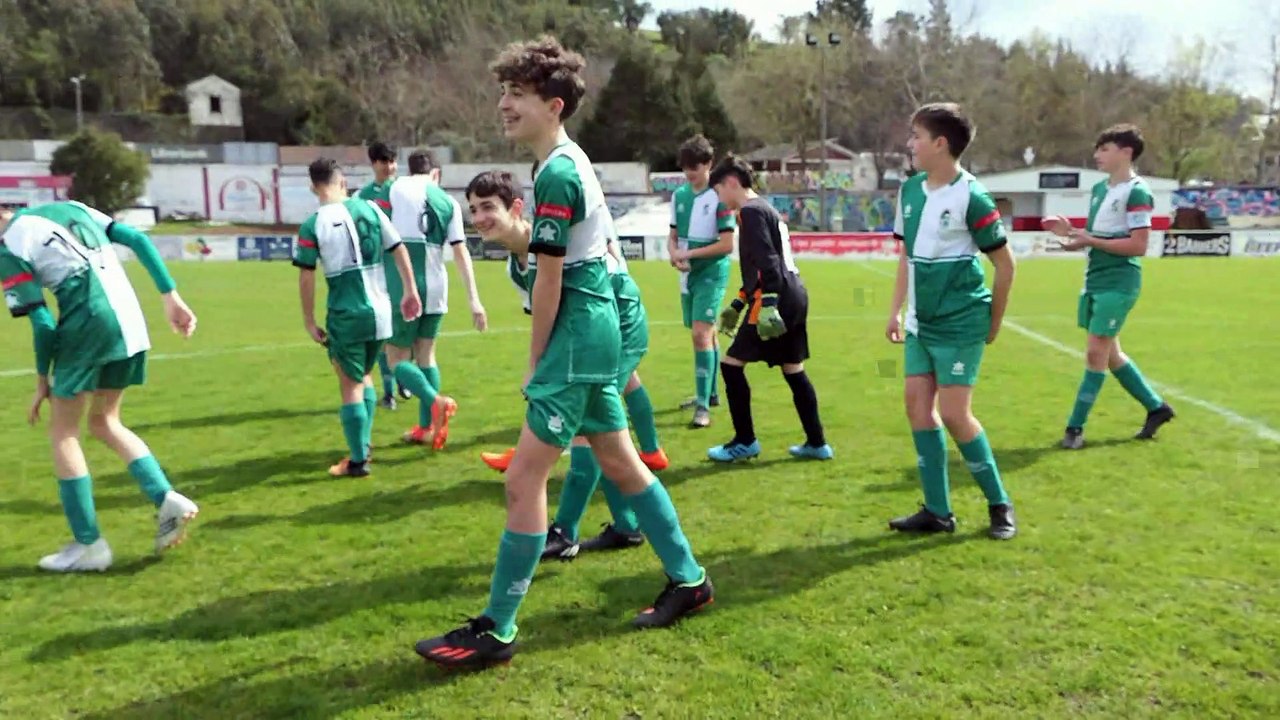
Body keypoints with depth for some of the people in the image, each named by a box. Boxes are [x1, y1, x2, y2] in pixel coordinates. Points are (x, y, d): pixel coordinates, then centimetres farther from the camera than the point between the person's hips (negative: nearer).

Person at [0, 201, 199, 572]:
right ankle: (168, 500, 4)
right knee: (104, 421, 21)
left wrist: (42, 380, 8)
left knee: (63, 430, 9)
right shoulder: (71, 207, 20)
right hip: (131, 322, 7)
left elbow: (43, 323, -3)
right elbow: (139, 241, 10)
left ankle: (88, 544, 11)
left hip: (89, 322, -6)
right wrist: (171, 296, 7)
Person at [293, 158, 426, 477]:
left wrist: (309, 321, 2)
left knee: (350, 386, 5)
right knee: (364, 375, 23)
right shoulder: (370, 208, 2)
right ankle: (364, 443, 31)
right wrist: (410, 291, 12)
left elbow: (306, 278, -7)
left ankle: (358, 461, 10)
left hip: (345, 314, -4)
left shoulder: (312, 226, -8)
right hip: (380, 310, 4)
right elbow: (399, 250, 4)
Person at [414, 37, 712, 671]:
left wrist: (535, 364, -8)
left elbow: (548, 283, -16)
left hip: (575, 339, -11)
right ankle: (688, 579, 30)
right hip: (596, 332, 11)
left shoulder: (555, 173, -17)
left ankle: (496, 631, 3)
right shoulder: (574, 162, 14)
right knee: (620, 463, 18)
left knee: (523, 480, -7)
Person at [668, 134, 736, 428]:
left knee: (701, 333, -15)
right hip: (688, 274, 7)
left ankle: (703, 406, -14)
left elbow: (727, 245, -14)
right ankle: (710, 392, 32)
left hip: (711, 273, -6)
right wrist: (674, 253, -10)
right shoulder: (679, 195, 7)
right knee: (705, 334, 18)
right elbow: (673, 235, 12)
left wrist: (690, 253, -16)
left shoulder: (718, 197, -12)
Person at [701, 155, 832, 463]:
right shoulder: (765, 208, 23)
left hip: (778, 300, -10)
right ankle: (817, 443, 19)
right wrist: (737, 304, 31)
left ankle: (745, 442, 6)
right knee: (794, 370, 15)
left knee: (731, 365, -2)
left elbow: (767, 262, -20)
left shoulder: (751, 211, -8)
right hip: (795, 297, 10)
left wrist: (768, 305, -26)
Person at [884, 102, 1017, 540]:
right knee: (918, 406, 4)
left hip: (960, 324, -7)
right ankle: (937, 511, 14)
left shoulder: (972, 197, -13)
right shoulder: (910, 190, 7)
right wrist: (896, 310, 12)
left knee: (954, 414, -6)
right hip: (920, 322, 7)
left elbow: (1005, 263, -6)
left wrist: (994, 323, 0)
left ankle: (999, 504, 15)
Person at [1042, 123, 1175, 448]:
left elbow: (1138, 245, -19)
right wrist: (1070, 231, 1)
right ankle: (1156, 407, 31)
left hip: (1118, 283, -9)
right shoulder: (1100, 188, 13)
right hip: (1095, 280, 9)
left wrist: (1089, 241, -21)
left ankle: (1075, 427, 0)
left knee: (1096, 353, -7)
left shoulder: (1136, 192, -13)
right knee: (1109, 353, 14)